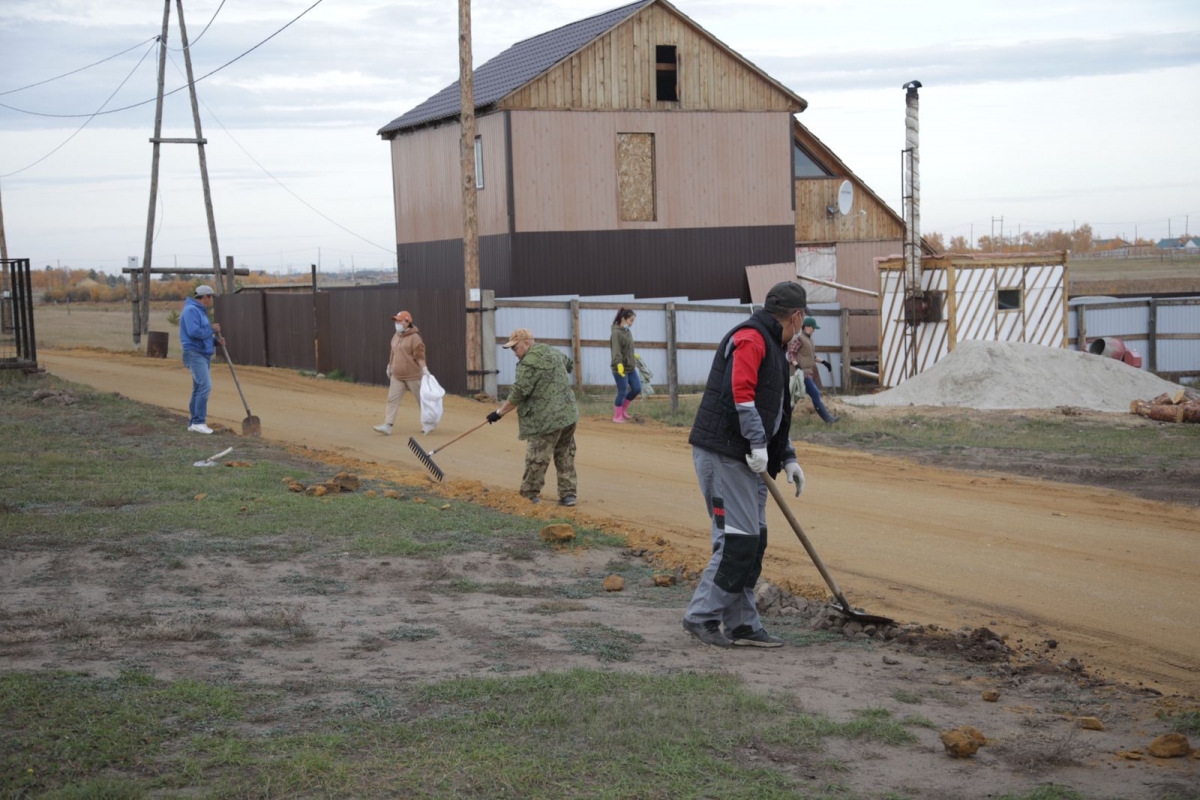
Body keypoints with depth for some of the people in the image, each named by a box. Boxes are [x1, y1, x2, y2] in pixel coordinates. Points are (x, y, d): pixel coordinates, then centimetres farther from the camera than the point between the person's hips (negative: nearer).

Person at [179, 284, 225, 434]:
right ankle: (199, 422, -18)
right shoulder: (191, 310, -12)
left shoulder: (200, 311, 20)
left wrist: (216, 340, 6)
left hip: (204, 354, 10)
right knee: (205, 386, -18)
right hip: (195, 354, -10)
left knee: (199, 389, 10)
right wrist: (212, 329, -11)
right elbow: (194, 332, -24)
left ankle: (193, 423, 13)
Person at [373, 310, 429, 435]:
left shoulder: (414, 337, -13)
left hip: (413, 375, -7)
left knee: (422, 399, 7)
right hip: (397, 376, 7)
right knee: (392, 399, -4)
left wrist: (424, 369, -25)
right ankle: (388, 426, -9)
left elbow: (419, 356, -16)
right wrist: (389, 366, 25)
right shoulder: (395, 336, 10)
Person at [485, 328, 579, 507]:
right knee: (565, 455, 14)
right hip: (568, 414, 9)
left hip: (546, 420, -9)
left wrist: (500, 412, -7)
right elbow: (569, 365, 32)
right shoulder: (552, 352, 13)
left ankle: (529, 495, 11)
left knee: (537, 460, 2)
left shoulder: (529, 363, -15)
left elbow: (518, 394, -16)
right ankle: (568, 494, 14)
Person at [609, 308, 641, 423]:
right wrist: (619, 364, -37)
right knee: (622, 392, -1)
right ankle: (617, 416, 14)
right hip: (620, 368, -8)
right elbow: (616, 350, -26)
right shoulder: (616, 333, -15)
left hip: (630, 367, 8)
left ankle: (623, 409, 26)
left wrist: (634, 360, 31)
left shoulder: (627, 331, 12)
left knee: (637, 388, 7)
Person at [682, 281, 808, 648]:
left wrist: (787, 458, 24)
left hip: (744, 458, 11)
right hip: (723, 453, -11)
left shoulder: (771, 345, 23)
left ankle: (743, 626, 16)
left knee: (753, 542, 11)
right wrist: (758, 443, -23)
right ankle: (701, 616, -2)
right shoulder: (751, 337, -10)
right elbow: (740, 391, -23)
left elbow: (775, 412, 29)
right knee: (737, 540, -11)